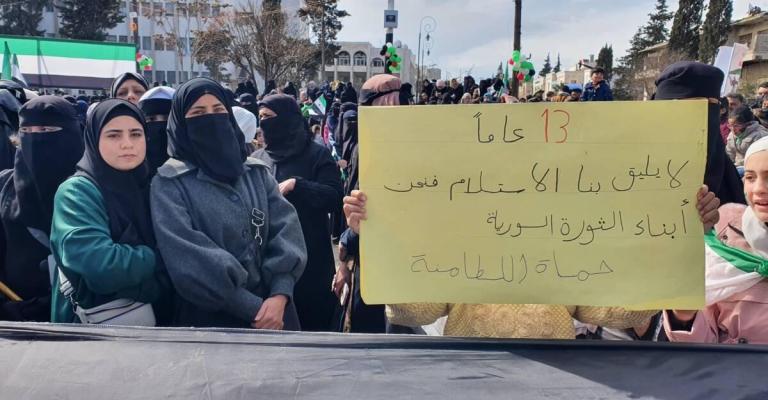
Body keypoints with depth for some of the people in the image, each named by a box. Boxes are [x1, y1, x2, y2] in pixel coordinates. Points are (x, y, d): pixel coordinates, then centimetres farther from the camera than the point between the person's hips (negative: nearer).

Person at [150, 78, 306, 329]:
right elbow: (189, 261, -16)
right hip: (209, 319, -3)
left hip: (274, 311, 3)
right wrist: (254, 308, -18)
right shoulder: (169, 183, -6)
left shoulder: (257, 172, 7)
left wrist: (280, 295, -18)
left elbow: (286, 229, -4)